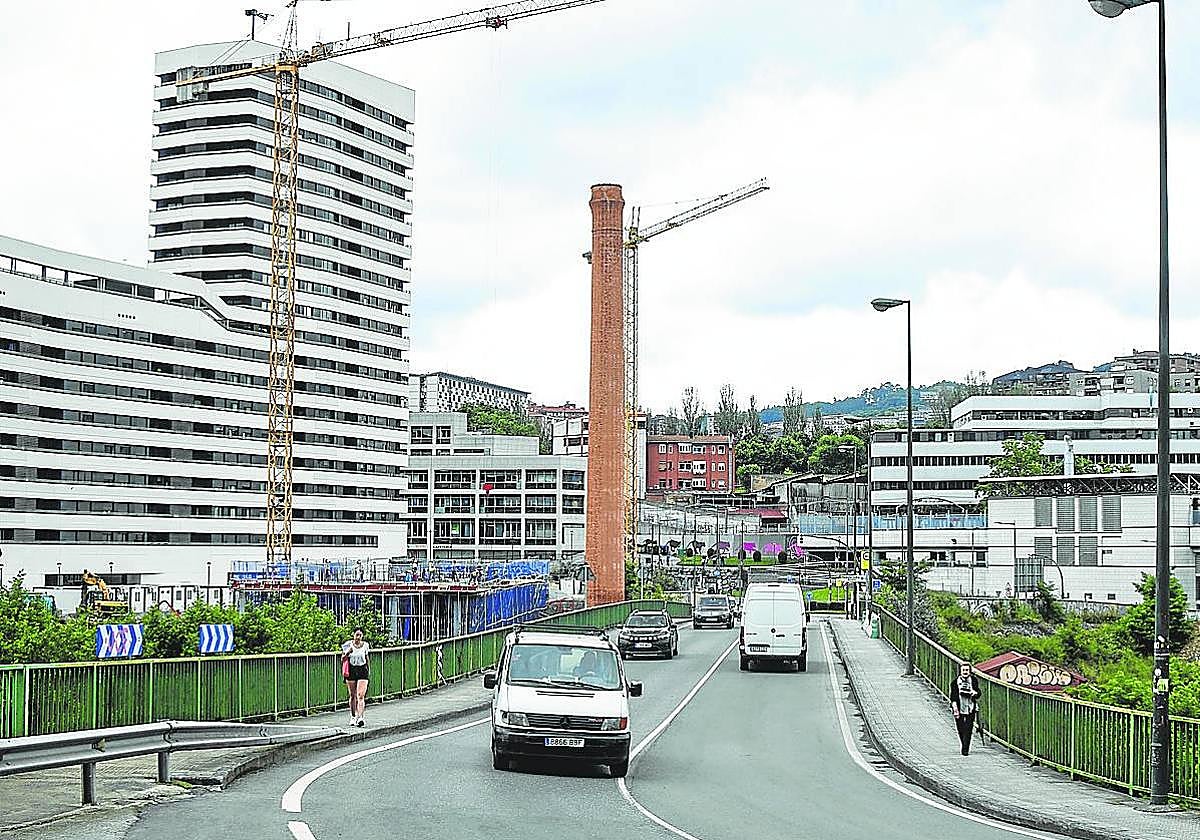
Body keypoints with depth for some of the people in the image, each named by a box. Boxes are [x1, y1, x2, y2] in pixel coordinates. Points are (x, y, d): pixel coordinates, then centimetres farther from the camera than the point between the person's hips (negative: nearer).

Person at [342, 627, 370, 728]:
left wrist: (368, 669, 17)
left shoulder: (365, 645, 4)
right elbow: (342, 659, 3)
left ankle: (360, 718, -19)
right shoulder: (348, 645, -1)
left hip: (362, 670, 0)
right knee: (352, 696, 7)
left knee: (361, 696, -12)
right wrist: (347, 653, -15)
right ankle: (353, 717, 22)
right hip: (351, 670, 0)